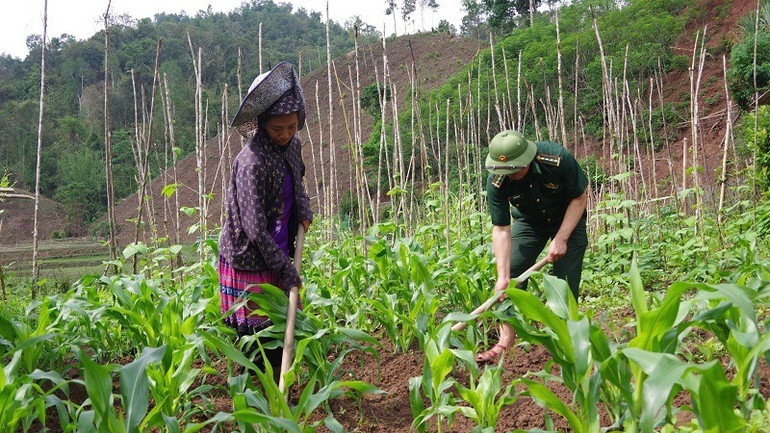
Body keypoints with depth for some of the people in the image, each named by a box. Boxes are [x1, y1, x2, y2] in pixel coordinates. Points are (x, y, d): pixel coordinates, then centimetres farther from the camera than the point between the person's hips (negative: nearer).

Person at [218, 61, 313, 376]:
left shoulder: (292, 146, 1)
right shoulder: (251, 162, -24)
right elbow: (254, 225, -24)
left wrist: (304, 210, 5)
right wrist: (285, 268, -21)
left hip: (278, 254, 8)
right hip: (249, 261, -8)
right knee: (256, 334, 1)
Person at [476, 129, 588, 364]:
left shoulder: (558, 158, -33)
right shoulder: (497, 182, -28)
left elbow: (579, 198, -17)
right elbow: (501, 229, -22)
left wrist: (560, 239, -23)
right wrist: (503, 277, -28)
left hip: (568, 220, -2)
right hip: (528, 222, 2)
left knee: (566, 281, -9)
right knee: (511, 275, -10)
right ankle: (506, 341, -4)